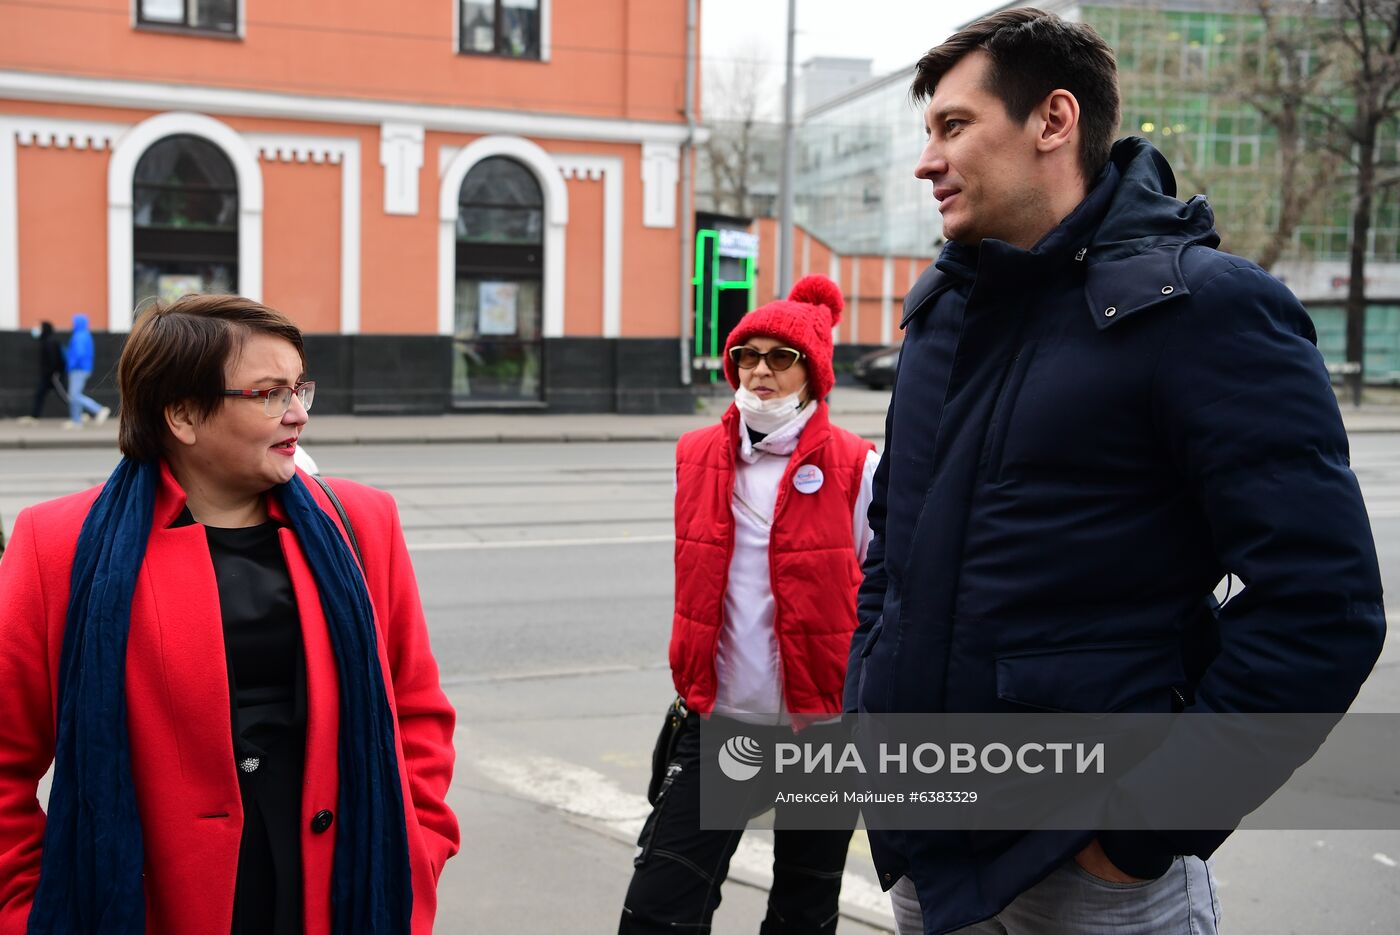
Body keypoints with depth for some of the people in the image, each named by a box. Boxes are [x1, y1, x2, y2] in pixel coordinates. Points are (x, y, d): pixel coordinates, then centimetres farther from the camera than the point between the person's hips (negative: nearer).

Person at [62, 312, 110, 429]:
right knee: (73, 395, 11)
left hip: (78, 370, -10)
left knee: (75, 395, -9)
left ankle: (99, 410, -12)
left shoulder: (79, 337, -17)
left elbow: (79, 353, -27)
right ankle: (76, 421, 12)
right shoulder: (86, 335, 15)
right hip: (84, 369, 10)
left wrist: (71, 364, -15)